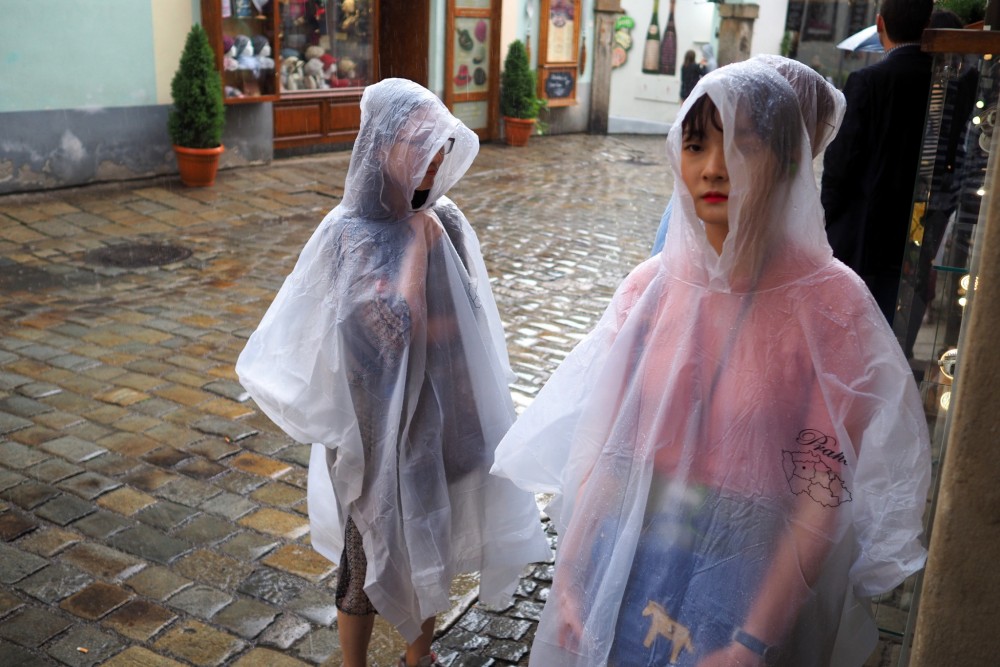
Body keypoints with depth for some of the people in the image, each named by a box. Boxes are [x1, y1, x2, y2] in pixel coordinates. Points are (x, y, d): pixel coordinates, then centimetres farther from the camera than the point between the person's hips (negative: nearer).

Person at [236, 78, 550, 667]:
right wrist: (417, 244, -19)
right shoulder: (350, 232, -15)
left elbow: (468, 323, 4)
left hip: (440, 414, 5)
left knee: (434, 539, 19)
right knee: (372, 551, 12)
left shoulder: (446, 222, -2)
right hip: (378, 419, -4)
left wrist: (415, 328, -8)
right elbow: (389, 329, -24)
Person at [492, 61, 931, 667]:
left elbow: (823, 492, -15)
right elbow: (599, 439, -2)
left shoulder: (831, 302, -14)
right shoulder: (650, 286, -4)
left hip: (747, 578, -3)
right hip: (624, 564, 3)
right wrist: (570, 579, -4)